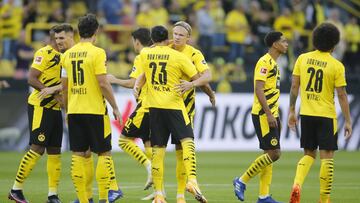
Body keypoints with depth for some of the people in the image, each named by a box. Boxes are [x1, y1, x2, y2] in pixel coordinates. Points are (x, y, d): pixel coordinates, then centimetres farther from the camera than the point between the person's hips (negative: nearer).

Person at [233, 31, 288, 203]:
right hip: (263, 115, -10)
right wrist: (269, 114, -23)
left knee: (270, 154, 7)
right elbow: (259, 90, -20)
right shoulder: (264, 63, -13)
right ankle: (242, 181, -1)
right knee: (273, 153, -11)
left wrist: (276, 117, 22)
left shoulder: (273, 63, 17)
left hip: (271, 115, 10)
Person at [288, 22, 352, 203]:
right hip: (326, 115, -4)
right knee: (327, 157, 4)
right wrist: (348, 121, -2)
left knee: (309, 154, 15)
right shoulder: (336, 66, -9)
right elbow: (341, 95, -8)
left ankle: (297, 185, -9)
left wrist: (292, 111, 13)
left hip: (306, 114, 4)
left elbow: (294, 87, 4)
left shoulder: (302, 59, 1)